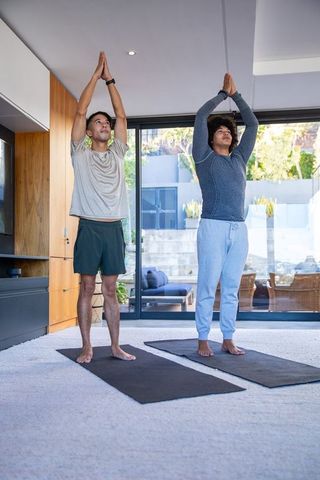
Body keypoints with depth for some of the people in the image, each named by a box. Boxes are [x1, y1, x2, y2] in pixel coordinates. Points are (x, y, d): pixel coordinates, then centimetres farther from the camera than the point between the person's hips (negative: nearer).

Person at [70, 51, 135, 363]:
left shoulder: (117, 154, 16)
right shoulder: (81, 154, 7)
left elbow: (121, 115, 13)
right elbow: (80, 112, 2)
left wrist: (110, 80, 13)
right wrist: (95, 76, 6)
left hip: (114, 228, 3)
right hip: (89, 227, -3)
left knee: (110, 290, 8)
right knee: (87, 288, 1)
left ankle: (115, 346, 12)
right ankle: (86, 347, 8)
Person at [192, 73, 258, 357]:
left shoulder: (239, 158, 19)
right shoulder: (204, 157, 7)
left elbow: (253, 124, 25)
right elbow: (201, 117, 3)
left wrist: (236, 95, 26)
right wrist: (223, 94, 15)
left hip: (239, 229, 5)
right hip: (213, 227, -4)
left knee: (231, 288, 6)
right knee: (207, 287, -3)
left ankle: (228, 340, 13)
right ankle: (203, 340, 5)